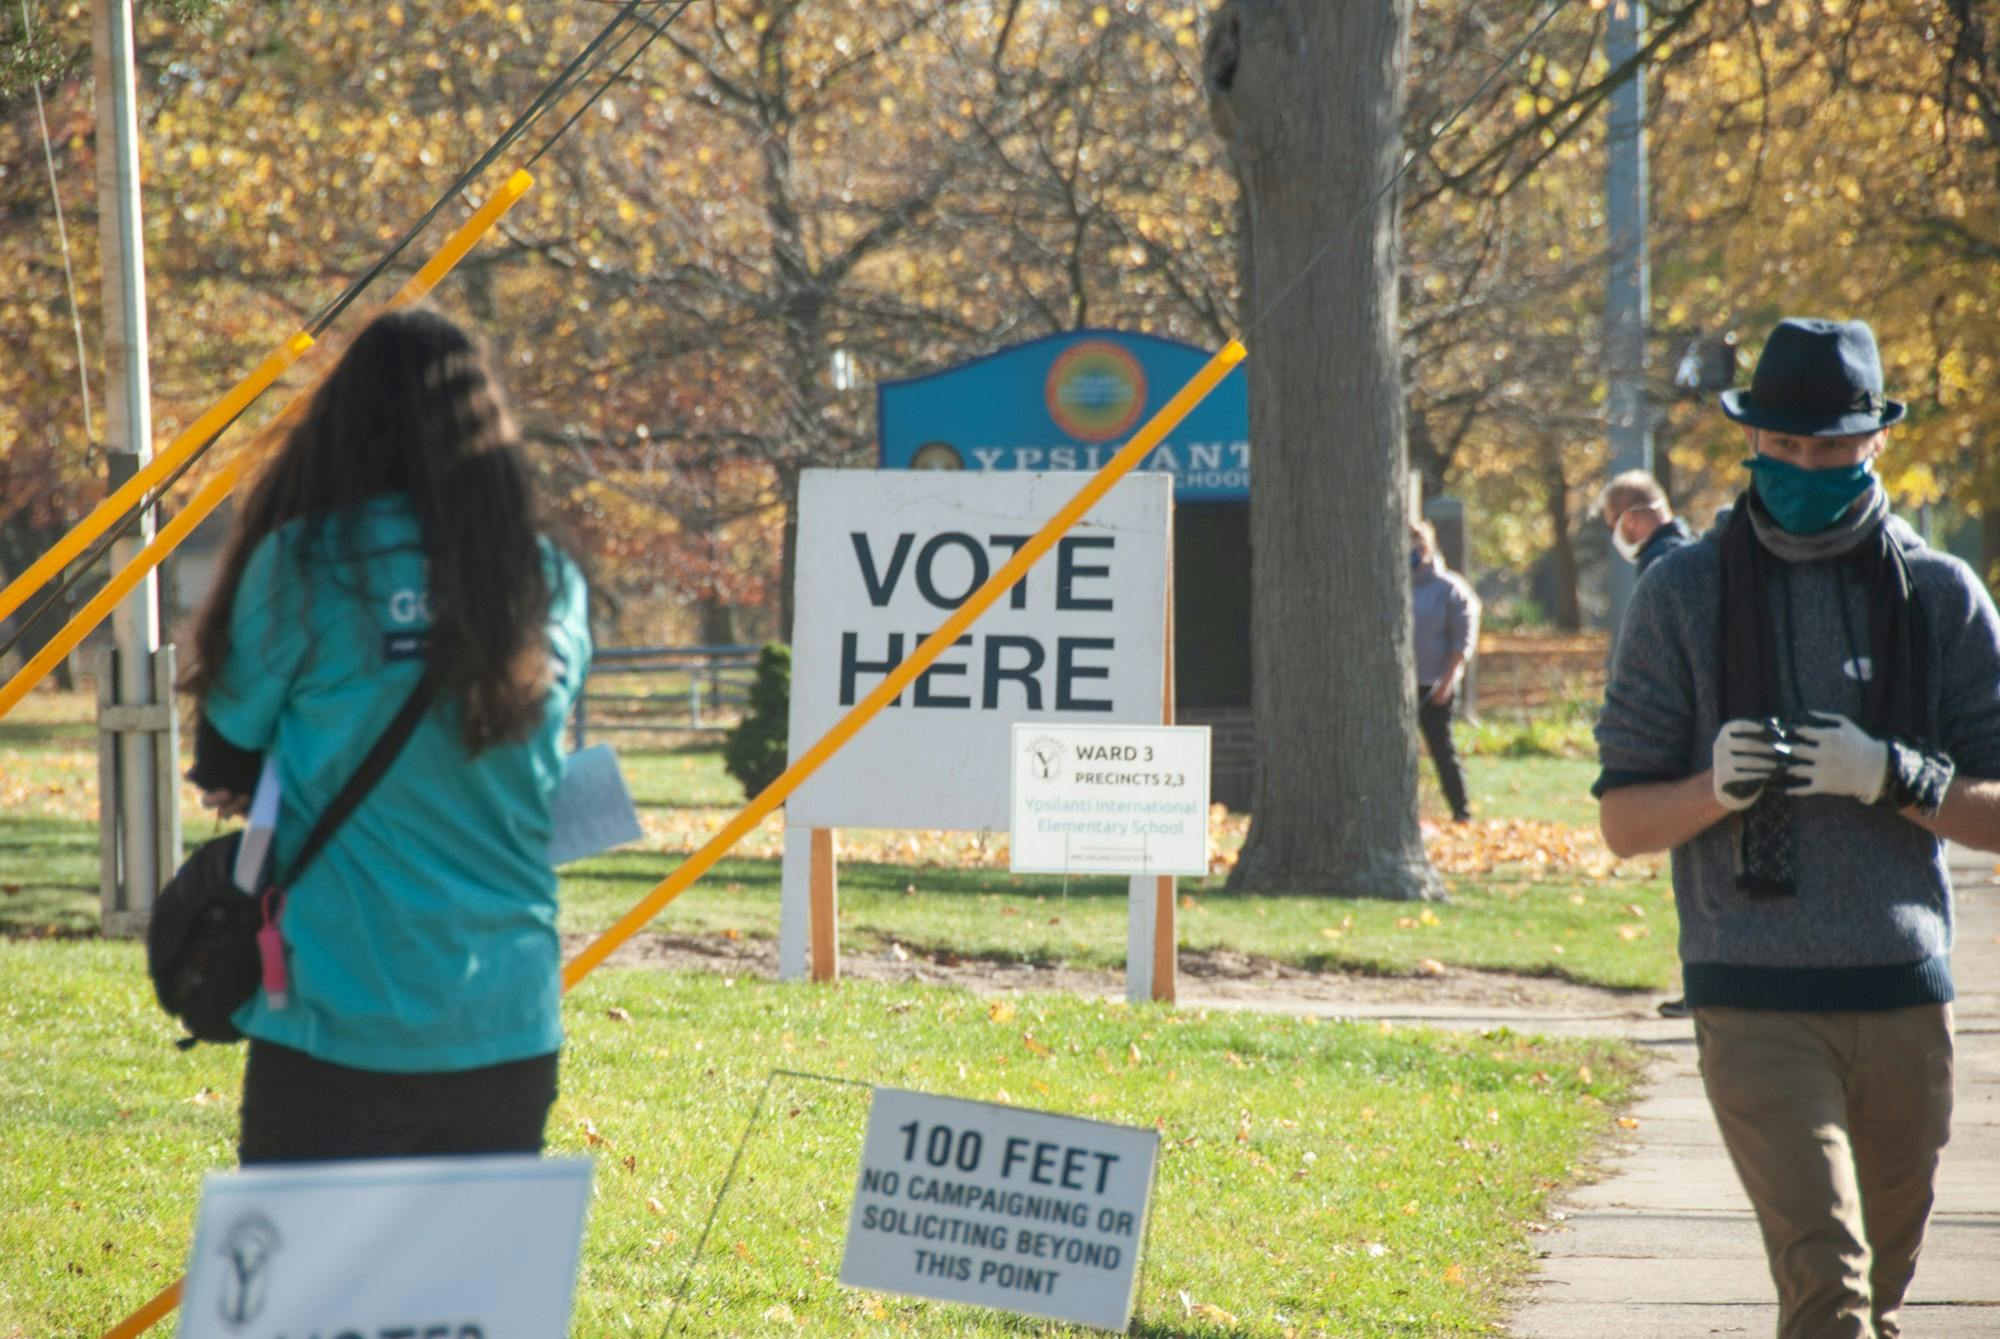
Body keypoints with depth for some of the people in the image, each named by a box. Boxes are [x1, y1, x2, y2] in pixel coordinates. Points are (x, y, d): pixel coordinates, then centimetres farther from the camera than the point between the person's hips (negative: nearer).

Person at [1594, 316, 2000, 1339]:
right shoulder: (1685, 594, 5)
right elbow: (1623, 822, 5)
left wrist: (1891, 778, -14)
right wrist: (1717, 786, -16)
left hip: (1905, 997, 3)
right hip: (1754, 1001, -3)